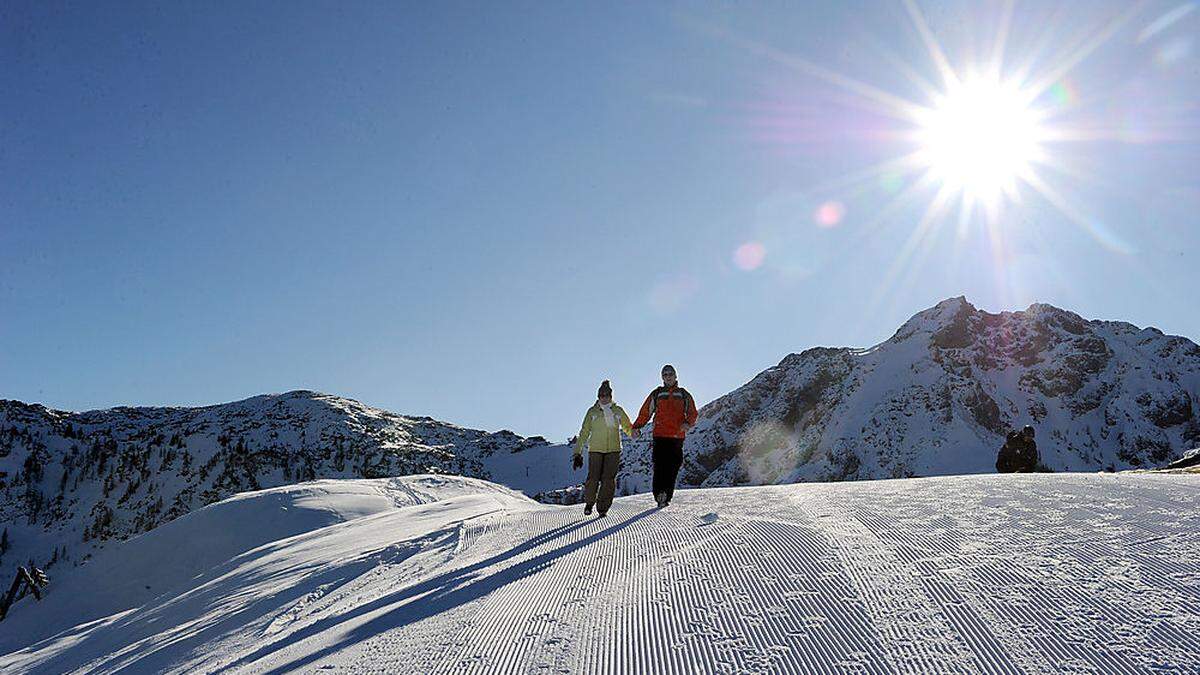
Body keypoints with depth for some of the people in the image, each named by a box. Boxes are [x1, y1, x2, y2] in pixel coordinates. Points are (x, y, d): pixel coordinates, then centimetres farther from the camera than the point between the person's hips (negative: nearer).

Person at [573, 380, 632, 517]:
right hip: (595, 449, -1)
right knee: (593, 478, -8)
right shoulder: (592, 412, 6)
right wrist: (578, 453, 1)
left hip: (613, 449, 1)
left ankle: (603, 508, 4)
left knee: (609, 479, -7)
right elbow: (584, 432, 6)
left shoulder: (618, 411, 8)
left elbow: (627, 427, 17)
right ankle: (589, 503, 18)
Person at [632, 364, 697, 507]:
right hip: (660, 436, 0)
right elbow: (645, 412, 15)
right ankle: (659, 494, -16)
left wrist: (687, 423, -7)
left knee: (672, 467, -5)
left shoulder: (684, 395, 17)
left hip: (677, 437, 1)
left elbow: (693, 413, 15)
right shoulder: (657, 394, 16)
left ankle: (666, 497, -3)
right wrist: (637, 427, 2)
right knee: (659, 466, -13)